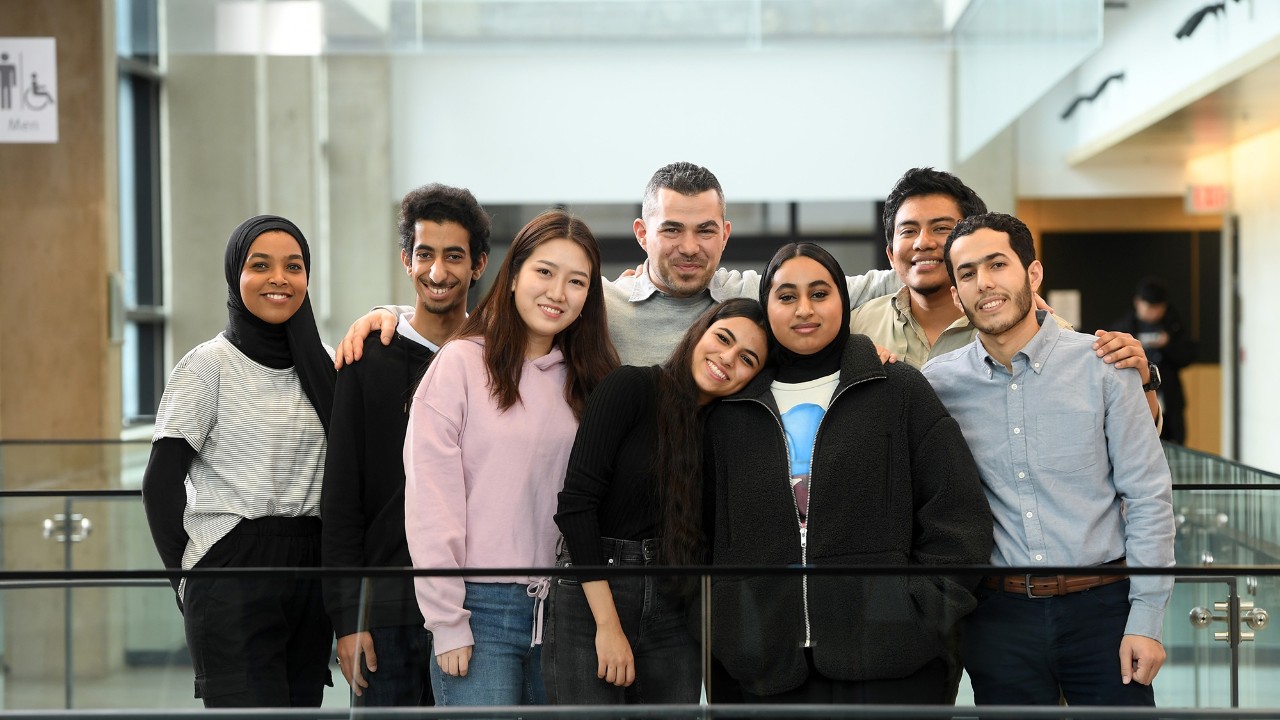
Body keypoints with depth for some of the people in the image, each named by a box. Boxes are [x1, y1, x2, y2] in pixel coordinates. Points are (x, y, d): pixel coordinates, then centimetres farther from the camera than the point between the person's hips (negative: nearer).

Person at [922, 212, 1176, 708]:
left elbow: (1148, 497, -1)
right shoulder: (939, 383, 1)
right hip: (1000, 614, 1)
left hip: (1101, 608, -1)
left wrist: (1146, 619, -6)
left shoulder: (1102, 366, -3)